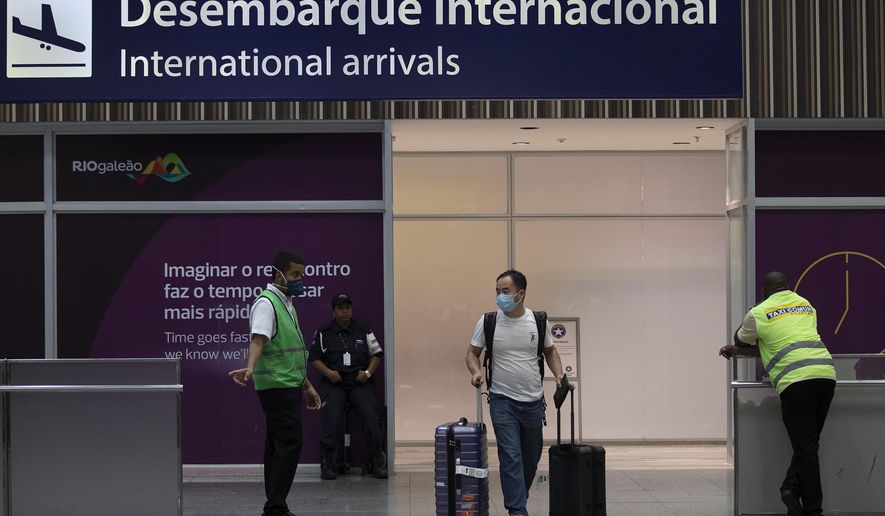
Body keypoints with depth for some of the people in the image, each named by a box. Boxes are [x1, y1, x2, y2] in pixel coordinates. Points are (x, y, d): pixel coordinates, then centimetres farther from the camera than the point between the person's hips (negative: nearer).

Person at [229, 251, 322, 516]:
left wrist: (307, 386, 27)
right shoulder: (267, 303, -11)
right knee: (289, 444, -13)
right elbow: (258, 338, -27)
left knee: (278, 446, 10)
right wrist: (250, 368, -45)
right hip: (277, 385, -10)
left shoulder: (286, 304, 19)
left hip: (289, 387, 10)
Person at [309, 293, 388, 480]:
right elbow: (314, 358, 9)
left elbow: (376, 354, 16)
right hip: (333, 383, -1)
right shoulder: (323, 333, 11)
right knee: (332, 417, -22)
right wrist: (328, 372, -7)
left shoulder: (363, 331, 14)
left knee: (370, 414, -20)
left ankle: (377, 461, -11)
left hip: (360, 382, 1)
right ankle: (328, 464, -14)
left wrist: (368, 372, -2)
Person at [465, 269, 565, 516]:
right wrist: (476, 371, -18)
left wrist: (559, 374, -7)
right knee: (511, 457, -11)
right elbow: (472, 352, 1)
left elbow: (550, 351, 9)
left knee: (531, 457, 15)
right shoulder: (488, 321, -6)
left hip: (533, 400, 3)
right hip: (502, 401, -3)